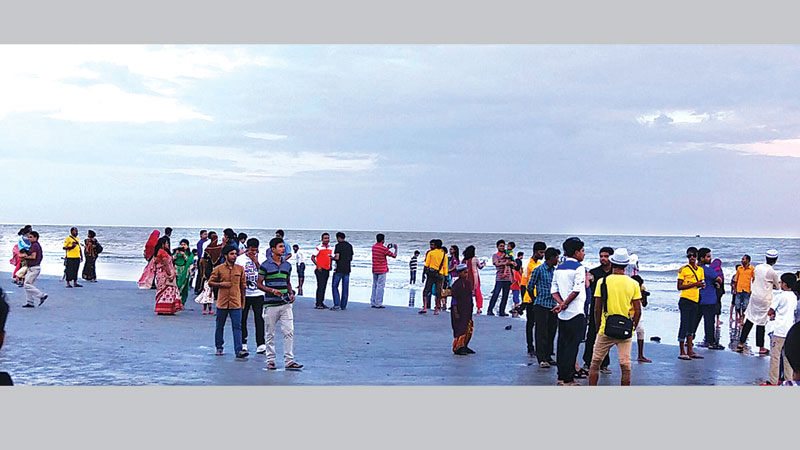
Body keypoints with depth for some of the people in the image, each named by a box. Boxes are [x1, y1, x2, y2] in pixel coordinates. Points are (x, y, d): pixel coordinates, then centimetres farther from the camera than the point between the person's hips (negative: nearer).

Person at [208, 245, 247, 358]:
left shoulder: (240, 269, 5)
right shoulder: (219, 269, 0)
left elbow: (243, 286, 12)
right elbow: (210, 282, 5)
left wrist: (243, 301, 12)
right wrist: (221, 284, -11)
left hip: (236, 303, 0)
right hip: (222, 302, 0)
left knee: (237, 327, -7)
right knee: (220, 326, 11)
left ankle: (239, 350, -12)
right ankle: (219, 348, 26)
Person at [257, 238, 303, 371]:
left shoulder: (287, 265, 11)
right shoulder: (265, 265, -4)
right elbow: (259, 284, -2)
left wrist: (291, 293, 5)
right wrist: (272, 290, -15)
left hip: (285, 304, 4)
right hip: (271, 304, -4)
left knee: (289, 332, -3)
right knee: (270, 334, 5)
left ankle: (289, 361, 0)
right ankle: (270, 360, 15)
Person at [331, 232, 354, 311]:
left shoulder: (338, 245, -8)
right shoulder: (350, 246, 11)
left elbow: (337, 257, -15)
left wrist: (332, 258, 5)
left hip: (339, 269, -6)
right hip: (347, 269, 6)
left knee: (335, 286, 2)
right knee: (345, 288, 7)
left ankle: (337, 304, -7)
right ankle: (343, 306, 8)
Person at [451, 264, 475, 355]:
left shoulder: (468, 282, 8)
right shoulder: (456, 284, -15)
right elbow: (454, 299, -14)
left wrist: (471, 309, 16)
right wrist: (455, 312, -17)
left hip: (467, 310, 8)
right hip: (459, 310, -8)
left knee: (469, 328, 11)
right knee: (460, 328, -6)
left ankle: (464, 346, 23)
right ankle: (457, 348, 4)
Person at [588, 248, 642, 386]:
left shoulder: (603, 282, -5)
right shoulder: (633, 284, -1)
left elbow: (597, 309, -3)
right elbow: (638, 311, 0)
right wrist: (632, 328, 13)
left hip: (606, 329, -1)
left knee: (595, 363, 10)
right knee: (625, 366, 5)